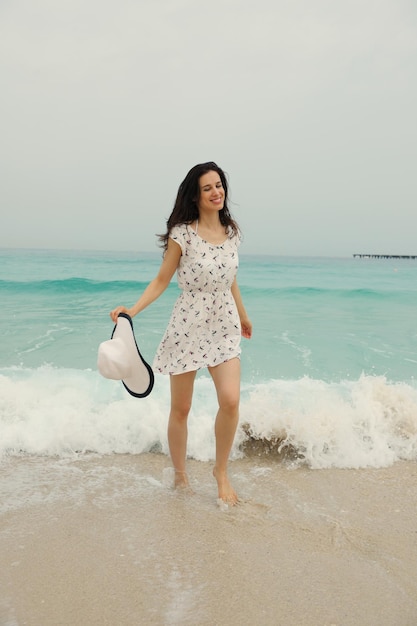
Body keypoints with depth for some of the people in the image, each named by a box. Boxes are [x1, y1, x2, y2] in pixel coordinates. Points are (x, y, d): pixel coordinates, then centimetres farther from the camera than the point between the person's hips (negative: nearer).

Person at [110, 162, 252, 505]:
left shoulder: (232, 231, 6)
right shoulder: (182, 234, -9)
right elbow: (162, 280, -4)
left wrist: (244, 316, 29)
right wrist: (132, 310, -18)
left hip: (224, 326, 4)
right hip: (188, 327, -3)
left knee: (231, 400, -13)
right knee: (180, 409, 6)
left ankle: (221, 470, 11)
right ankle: (180, 477, 28)